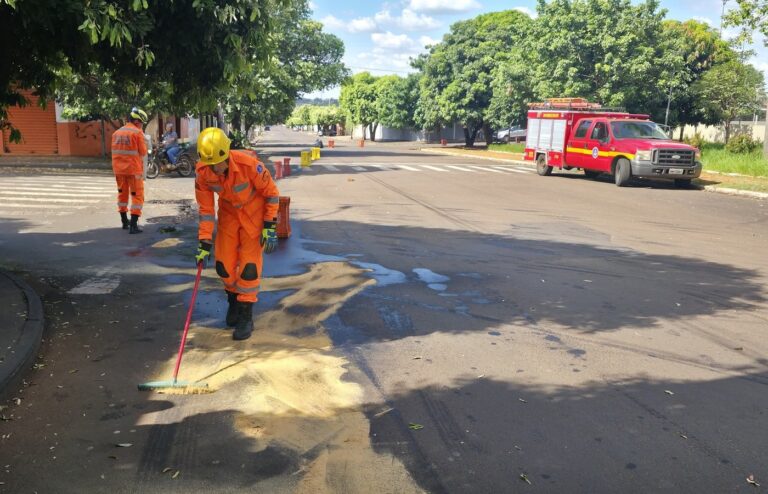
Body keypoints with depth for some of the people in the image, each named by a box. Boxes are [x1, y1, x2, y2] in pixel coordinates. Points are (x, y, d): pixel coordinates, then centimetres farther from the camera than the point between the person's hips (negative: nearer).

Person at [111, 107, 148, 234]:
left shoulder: (116, 133, 10)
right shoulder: (137, 133, -10)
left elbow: (114, 152, 13)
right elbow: (143, 152, -7)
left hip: (119, 169, 6)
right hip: (134, 169, -6)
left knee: (122, 193, 19)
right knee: (137, 196, -1)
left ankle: (124, 221, 28)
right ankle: (133, 225, -9)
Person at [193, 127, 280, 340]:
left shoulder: (249, 165, -33)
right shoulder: (202, 172, -21)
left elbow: (272, 193, -17)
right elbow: (206, 208, -9)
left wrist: (270, 227, -16)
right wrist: (204, 243, -9)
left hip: (254, 213, -4)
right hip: (229, 214, 4)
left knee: (249, 266, -7)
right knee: (224, 264, 4)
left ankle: (246, 316, 8)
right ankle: (234, 299, 34)